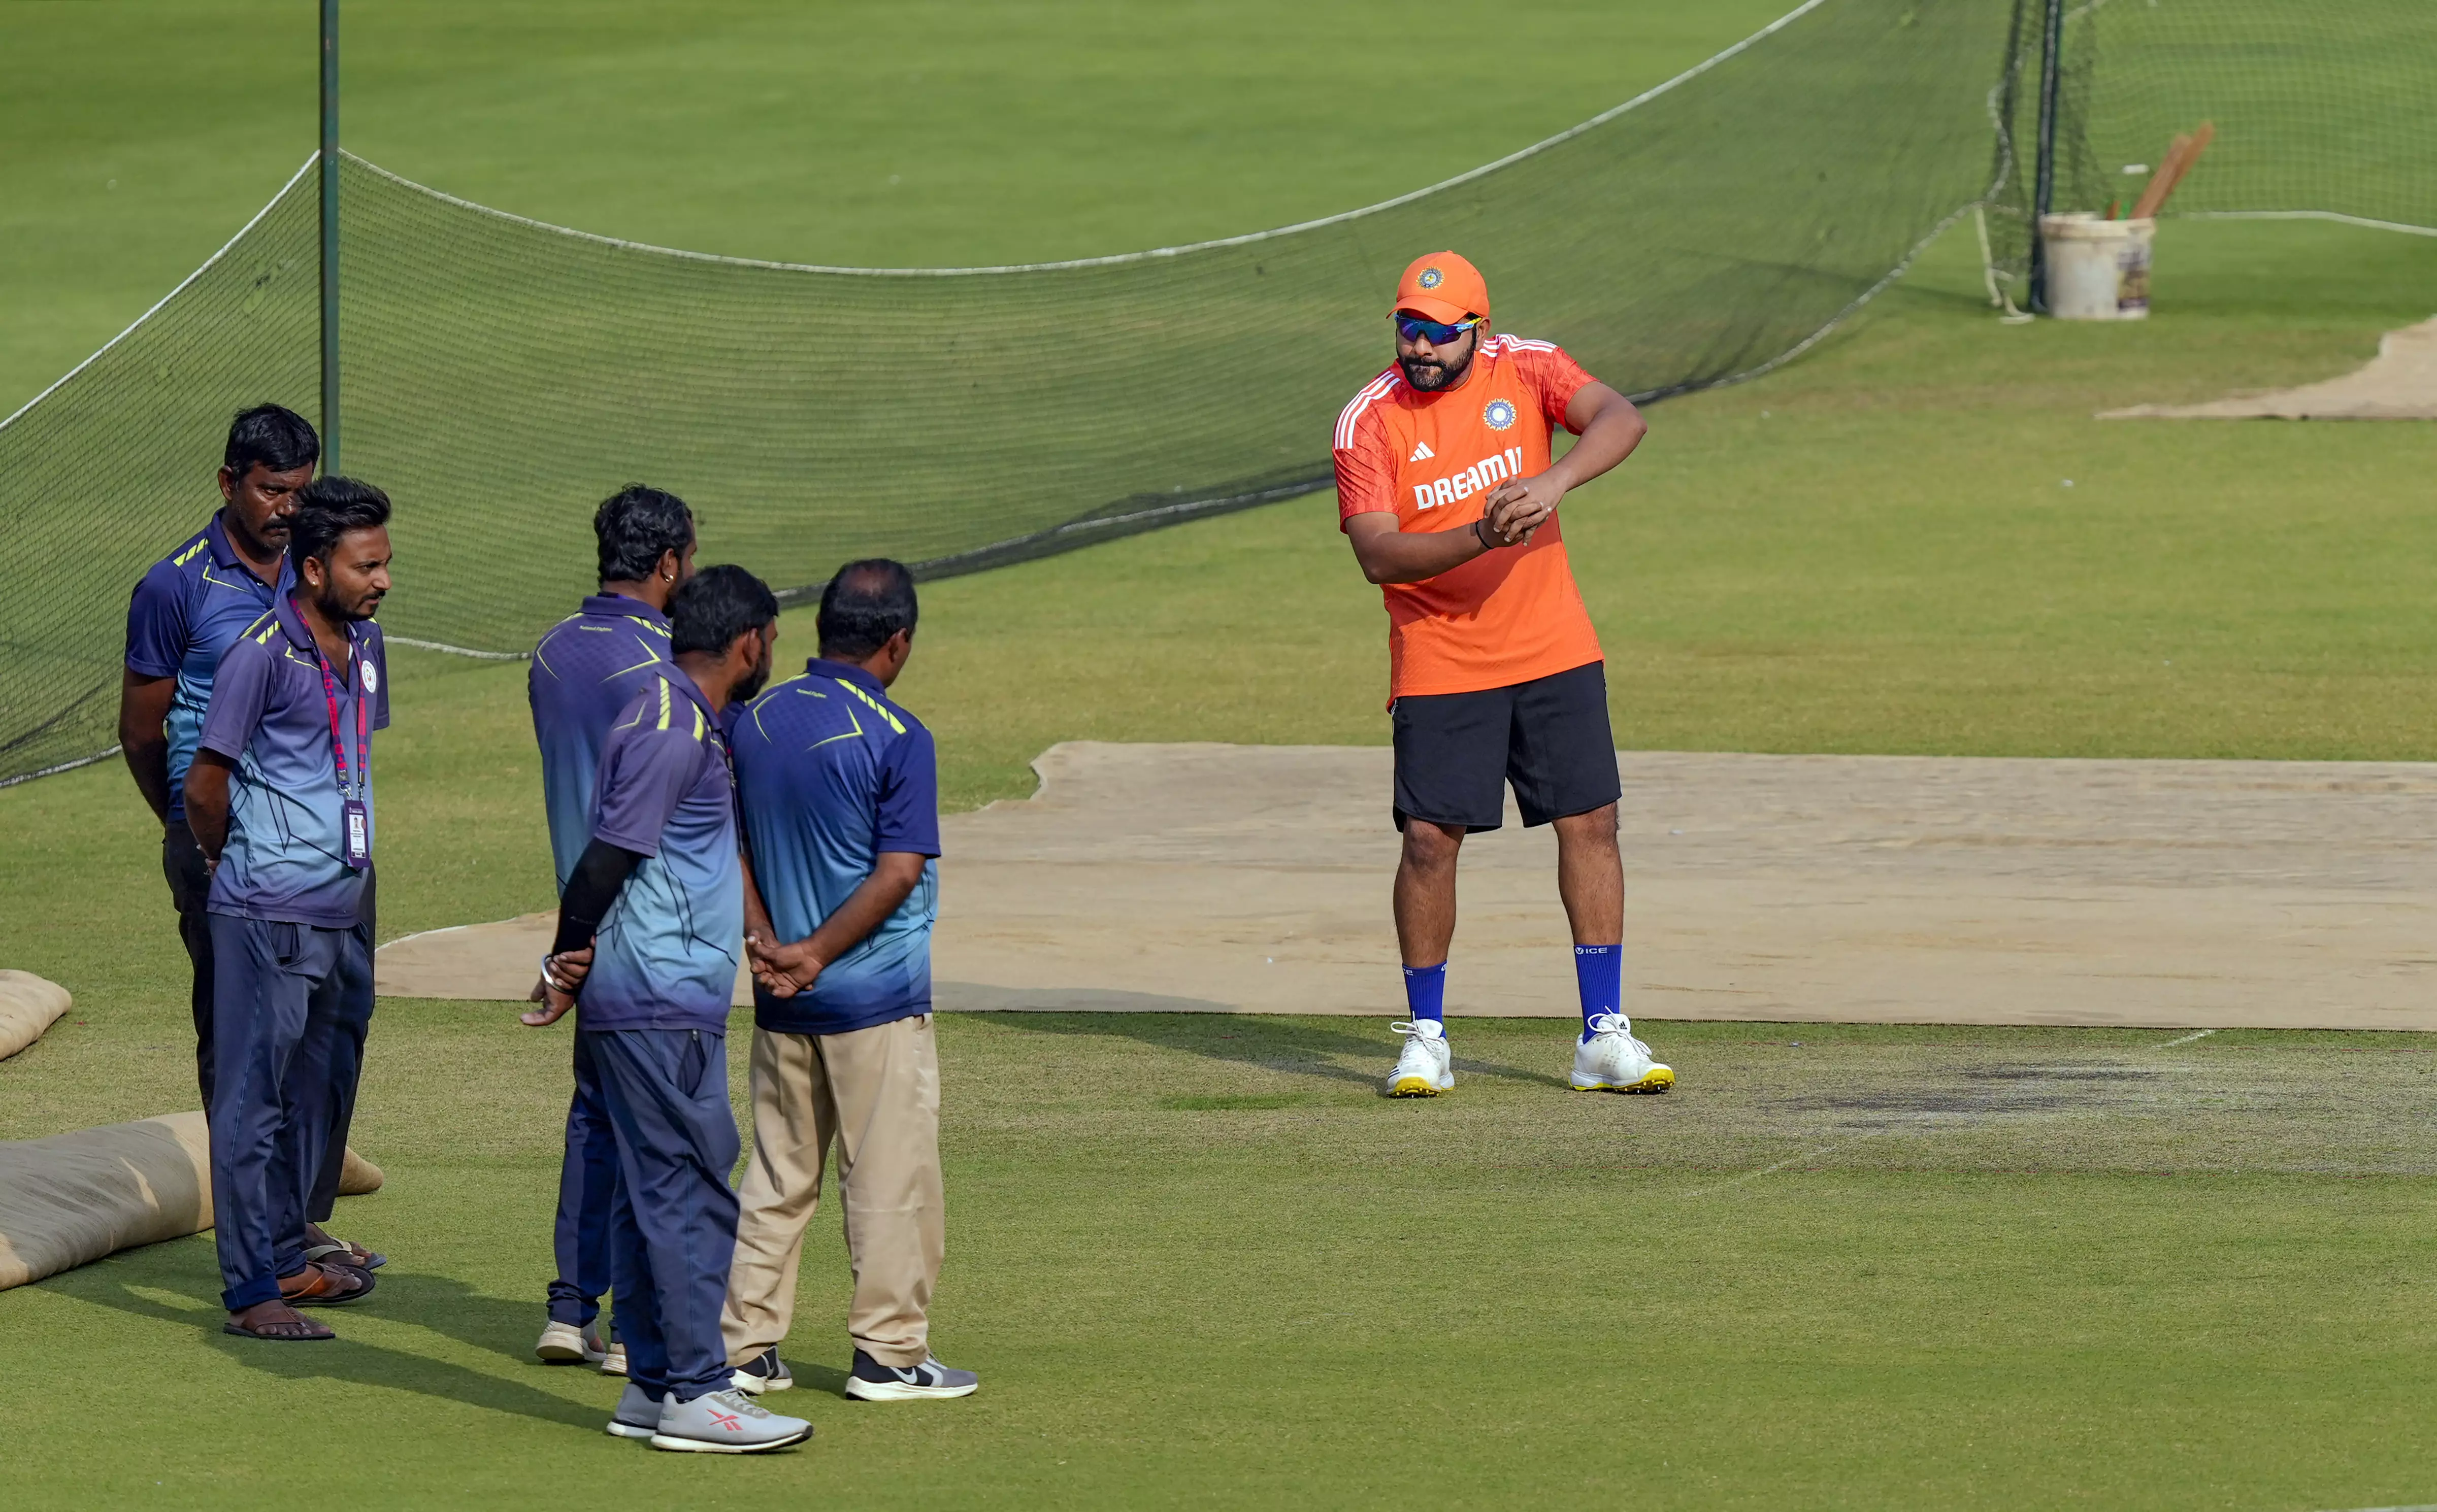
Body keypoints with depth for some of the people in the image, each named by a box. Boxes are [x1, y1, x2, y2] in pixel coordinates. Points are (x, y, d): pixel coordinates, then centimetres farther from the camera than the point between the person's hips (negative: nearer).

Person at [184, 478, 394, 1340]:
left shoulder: (364, 648, 9)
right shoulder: (263, 655, -15)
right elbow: (205, 787, -9)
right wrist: (233, 862, 7)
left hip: (345, 912, 8)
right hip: (268, 917, -8)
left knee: (320, 1096, 16)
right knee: (254, 1098, -4)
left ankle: (287, 1260, 28)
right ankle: (250, 1290, -3)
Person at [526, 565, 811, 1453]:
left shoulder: (678, 722, 16)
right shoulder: (674, 734, -16)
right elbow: (607, 860, -18)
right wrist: (570, 966, -9)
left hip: (665, 1003, 10)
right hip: (663, 1003, -10)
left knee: (654, 1190, 11)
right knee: (691, 1190, -8)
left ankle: (650, 1387, 15)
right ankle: (695, 1394, -7)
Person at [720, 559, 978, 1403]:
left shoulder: (753, 722, 3)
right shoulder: (896, 739, -14)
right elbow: (899, 874, -17)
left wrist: (765, 943, -5)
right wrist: (817, 953, -11)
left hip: (782, 1004, 6)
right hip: (878, 1000, -6)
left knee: (776, 1178, 13)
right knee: (890, 1177, 3)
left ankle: (746, 1344, 14)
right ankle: (888, 1352, 5)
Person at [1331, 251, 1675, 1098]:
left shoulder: (1524, 370, -3)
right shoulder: (1369, 423, -8)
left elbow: (1619, 421, -18)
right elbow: (1377, 554, -17)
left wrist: (1555, 481, -36)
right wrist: (1479, 538, -32)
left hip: (1554, 652, 2)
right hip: (1440, 668, -2)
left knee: (1591, 821, 0)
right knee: (1431, 838, -6)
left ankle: (1603, 1039, 6)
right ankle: (1425, 1039, 9)